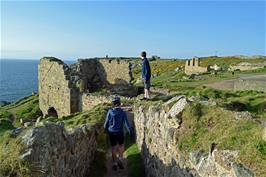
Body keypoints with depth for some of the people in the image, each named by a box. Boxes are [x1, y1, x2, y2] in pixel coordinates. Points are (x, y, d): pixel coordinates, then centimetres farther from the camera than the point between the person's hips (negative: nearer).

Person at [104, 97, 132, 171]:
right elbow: (126, 123, -14)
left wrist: (106, 129, 17)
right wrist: (131, 132, -9)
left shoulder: (110, 111, -8)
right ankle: (120, 160, 14)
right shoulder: (122, 112, -11)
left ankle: (115, 163, 22)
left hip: (111, 132, 1)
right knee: (121, 146, 21)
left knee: (114, 148, 13)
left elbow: (106, 122, -1)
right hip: (120, 132, -1)